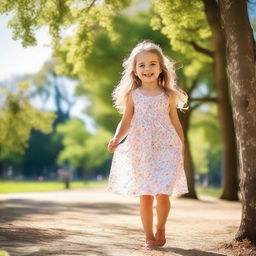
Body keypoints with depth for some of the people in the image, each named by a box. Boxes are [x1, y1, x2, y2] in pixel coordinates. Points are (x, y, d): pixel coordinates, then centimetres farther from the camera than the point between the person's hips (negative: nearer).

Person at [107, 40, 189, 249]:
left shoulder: (168, 95, 5)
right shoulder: (133, 95, 4)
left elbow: (176, 123, 9)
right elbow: (126, 121, 2)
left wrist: (182, 150, 8)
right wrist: (117, 139, -16)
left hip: (166, 150, 0)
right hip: (141, 151, 1)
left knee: (163, 194, -7)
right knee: (145, 196, 3)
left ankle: (161, 228, 18)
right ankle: (149, 236, 16)